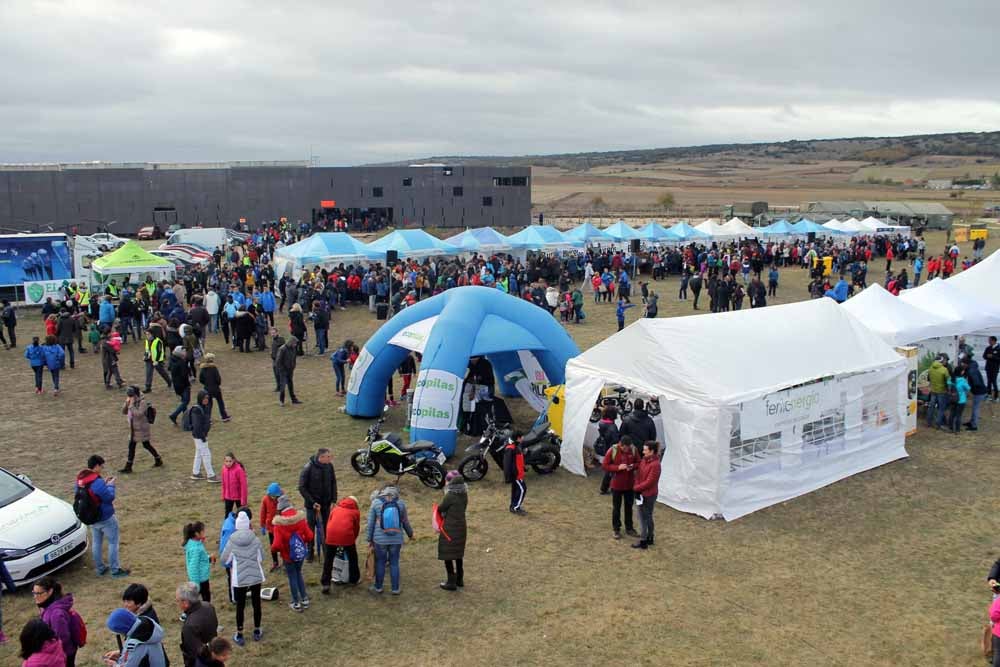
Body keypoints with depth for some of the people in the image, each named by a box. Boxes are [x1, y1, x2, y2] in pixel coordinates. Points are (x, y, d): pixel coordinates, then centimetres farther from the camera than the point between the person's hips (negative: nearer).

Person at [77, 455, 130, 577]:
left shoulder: (80, 479, -2)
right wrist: (110, 485, -7)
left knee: (96, 543, 18)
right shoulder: (97, 482, -29)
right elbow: (109, 497, -22)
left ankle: (100, 568, 29)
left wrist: (104, 484, 4)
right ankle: (115, 570, 12)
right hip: (105, 518, -8)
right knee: (113, 542, 5)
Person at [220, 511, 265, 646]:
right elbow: (261, 558, 0)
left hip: (239, 579, -1)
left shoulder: (232, 542, -12)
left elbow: (225, 560, -2)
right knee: (256, 604, 15)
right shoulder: (255, 540, -11)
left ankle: (239, 635, 20)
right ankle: (257, 631, 28)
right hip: (255, 577, 1)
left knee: (240, 606, 11)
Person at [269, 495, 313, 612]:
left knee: (292, 577, 14)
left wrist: (272, 548, -1)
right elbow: (309, 536, -8)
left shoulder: (279, 524, -23)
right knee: (299, 574, 24)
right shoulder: (300, 518, -13)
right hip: (301, 553, 3)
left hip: (288, 555, -3)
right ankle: (305, 599, 29)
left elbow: (277, 545, -23)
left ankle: (296, 603, 24)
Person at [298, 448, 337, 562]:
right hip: (312, 504, -3)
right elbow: (302, 487, -15)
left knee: (327, 527, 10)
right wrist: (312, 502, -18)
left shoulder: (329, 466, -7)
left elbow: (333, 483, 5)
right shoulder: (308, 468, -20)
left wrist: (334, 499, -2)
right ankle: (310, 552, 24)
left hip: (326, 503, 3)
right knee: (311, 528, 9)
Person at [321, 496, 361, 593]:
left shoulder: (336, 509, 27)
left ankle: (325, 584, 5)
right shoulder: (356, 511, 19)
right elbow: (356, 528, 22)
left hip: (331, 535, 2)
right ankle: (354, 578, 35)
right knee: (352, 558, 21)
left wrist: (327, 537, 33)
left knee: (328, 560, 10)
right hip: (346, 534, -1)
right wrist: (353, 539, 36)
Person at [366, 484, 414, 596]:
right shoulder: (400, 503, -2)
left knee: (380, 563, 11)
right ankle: (395, 589, 16)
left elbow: (371, 523, -1)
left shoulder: (376, 502, -4)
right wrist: (410, 534, 25)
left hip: (380, 540, -1)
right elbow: (405, 521, 8)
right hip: (396, 540, 1)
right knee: (394, 563, 10)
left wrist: (370, 539, 7)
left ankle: (378, 587, 22)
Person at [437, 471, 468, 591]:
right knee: (458, 554, 20)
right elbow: (462, 509, 6)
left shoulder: (450, 496, -19)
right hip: (461, 527, 7)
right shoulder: (464, 495, 1)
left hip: (450, 529, -7)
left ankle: (451, 582, 9)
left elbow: (440, 509, -10)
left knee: (447, 555, 5)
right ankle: (459, 580, 31)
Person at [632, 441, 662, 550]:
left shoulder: (655, 465, -23)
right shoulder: (644, 460, 4)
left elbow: (649, 482, -22)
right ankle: (649, 538, 30)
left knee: (645, 517, 1)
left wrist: (636, 488, -14)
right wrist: (636, 486, -8)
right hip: (641, 493, 8)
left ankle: (644, 541, 11)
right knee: (647, 516, 18)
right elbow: (638, 473, 8)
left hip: (649, 495, -8)